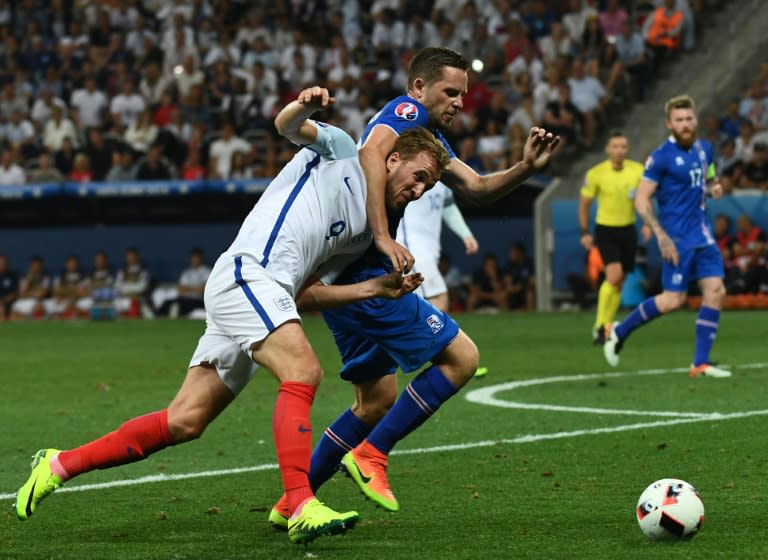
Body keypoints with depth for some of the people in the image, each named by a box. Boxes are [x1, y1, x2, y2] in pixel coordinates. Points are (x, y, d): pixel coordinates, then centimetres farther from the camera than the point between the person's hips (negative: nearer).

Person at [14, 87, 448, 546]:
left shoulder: (363, 228, 26)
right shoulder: (341, 150, 9)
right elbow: (287, 126, -6)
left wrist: (377, 289, 16)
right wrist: (303, 106, -28)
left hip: (270, 293, 8)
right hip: (247, 273, -8)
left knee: (185, 422, 1)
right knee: (303, 370, -29)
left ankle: (60, 465, 11)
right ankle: (301, 508, -39)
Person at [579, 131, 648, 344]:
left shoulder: (638, 171, -3)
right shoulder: (595, 174, -10)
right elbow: (584, 204, 1)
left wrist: (647, 224, 1)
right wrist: (585, 233, -2)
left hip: (628, 230, 4)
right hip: (605, 230, -4)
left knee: (619, 283, 6)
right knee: (614, 275, -21)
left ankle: (606, 327, 19)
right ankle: (599, 326, -11)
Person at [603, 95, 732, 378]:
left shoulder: (704, 149, 9)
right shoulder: (661, 157, -12)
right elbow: (641, 200, -12)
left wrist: (713, 186, 4)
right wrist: (662, 236, -20)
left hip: (703, 235, 7)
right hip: (678, 238, -7)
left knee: (716, 291, -4)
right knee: (674, 299, -8)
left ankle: (701, 363, 1)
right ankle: (620, 331, 14)